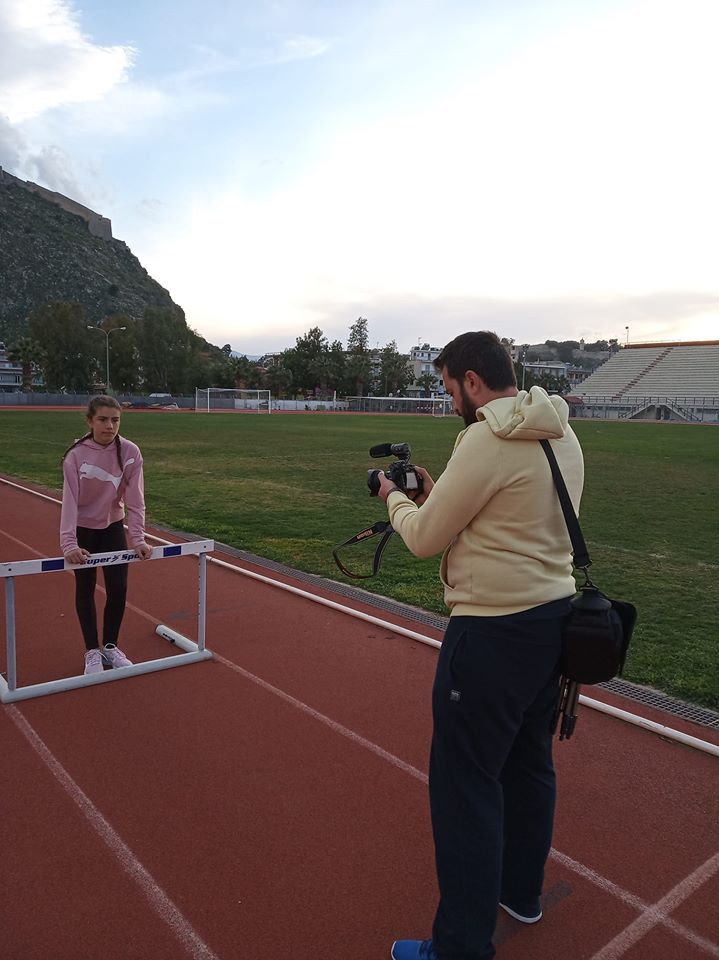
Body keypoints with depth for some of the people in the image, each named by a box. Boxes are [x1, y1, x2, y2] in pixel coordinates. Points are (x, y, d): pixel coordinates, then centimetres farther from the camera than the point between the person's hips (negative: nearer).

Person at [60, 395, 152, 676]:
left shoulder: (130, 452, -17)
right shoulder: (76, 455, -22)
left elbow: (135, 499, -15)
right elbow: (69, 500, -26)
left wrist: (138, 539, -21)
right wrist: (69, 543, -35)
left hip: (113, 527, 2)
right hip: (83, 530, -2)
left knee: (119, 588, 1)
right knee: (85, 590, 8)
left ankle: (110, 646, 22)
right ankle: (92, 651, 23)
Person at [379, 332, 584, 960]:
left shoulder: (486, 440, -19)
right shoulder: (562, 435, 7)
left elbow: (425, 539, -12)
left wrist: (394, 497, 7)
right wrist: (435, 494, 14)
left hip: (495, 631, -9)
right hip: (555, 616, 10)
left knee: (465, 785, 4)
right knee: (530, 764, 23)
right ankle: (521, 891, 43)